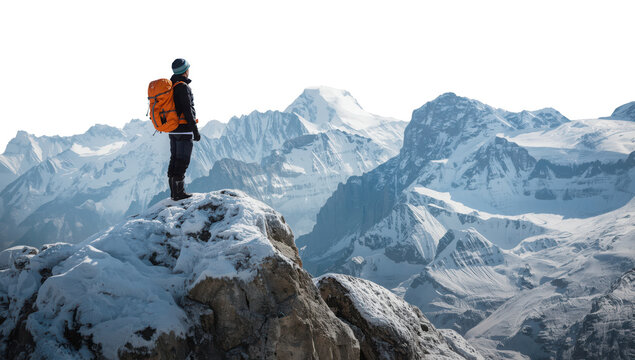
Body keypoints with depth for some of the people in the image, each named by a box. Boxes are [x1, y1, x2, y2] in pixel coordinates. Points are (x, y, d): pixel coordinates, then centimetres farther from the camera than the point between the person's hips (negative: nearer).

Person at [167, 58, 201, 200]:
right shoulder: (183, 87, -15)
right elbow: (187, 111, -19)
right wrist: (195, 131, -15)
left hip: (173, 130, 9)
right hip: (184, 130, -9)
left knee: (174, 160, 13)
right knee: (182, 162, -5)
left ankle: (174, 192, 19)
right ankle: (178, 193, -2)